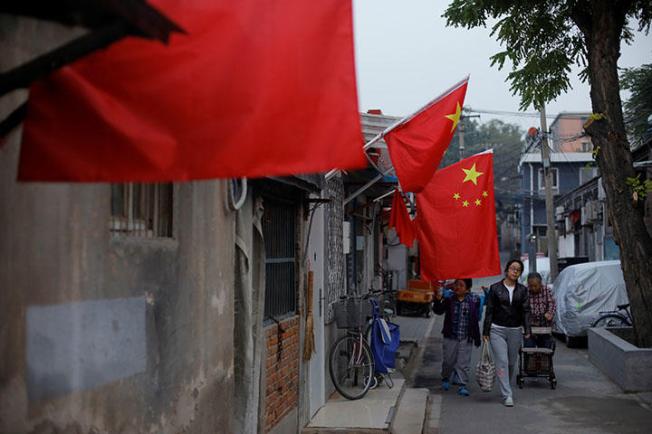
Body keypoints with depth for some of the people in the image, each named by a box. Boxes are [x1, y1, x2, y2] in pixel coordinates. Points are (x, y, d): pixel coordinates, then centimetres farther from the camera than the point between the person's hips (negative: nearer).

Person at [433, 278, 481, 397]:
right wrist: (437, 301, -31)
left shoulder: (473, 301, -2)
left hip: (466, 338, 0)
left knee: (464, 362, 0)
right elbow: (438, 311, -12)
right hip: (451, 336, 1)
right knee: (448, 360, 9)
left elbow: (475, 320, 5)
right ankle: (446, 379, 33)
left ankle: (462, 385, 8)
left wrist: (477, 337, 6)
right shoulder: (449, 298, -2)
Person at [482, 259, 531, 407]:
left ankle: (505, 388, 33)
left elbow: (526, 310, 0)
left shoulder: (522, 290, 6)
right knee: (502, 362, -10)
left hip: (515, 331, 2)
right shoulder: (495, 288, 0)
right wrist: (485, 331, -2)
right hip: (497, 330, -2)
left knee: (512, 363, 11)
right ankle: (507, 395, -10)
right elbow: (489, 311, 0)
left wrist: (527, 330, -12)